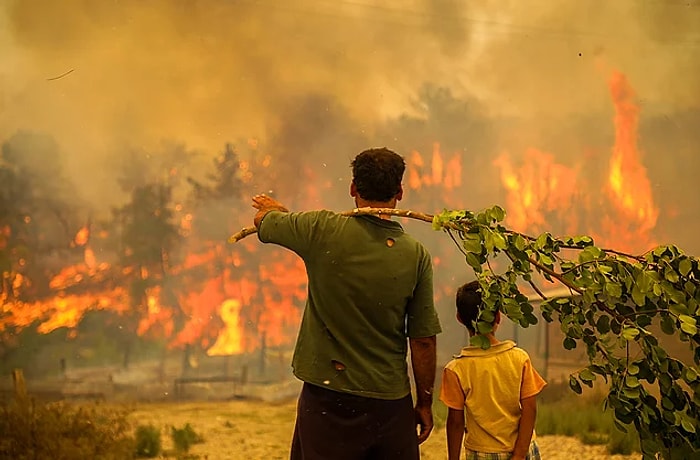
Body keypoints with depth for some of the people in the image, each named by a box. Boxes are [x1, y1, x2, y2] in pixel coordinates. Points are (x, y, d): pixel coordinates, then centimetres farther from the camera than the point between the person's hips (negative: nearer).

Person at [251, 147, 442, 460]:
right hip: (390, 400, 1)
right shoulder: (416, 255, -5)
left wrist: (274, 209, 34)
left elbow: (263, 222, 11)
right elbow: (423, 341, -3)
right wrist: (425, 402, 9)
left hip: (327, 395, -1)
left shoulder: (323, 230, -9)